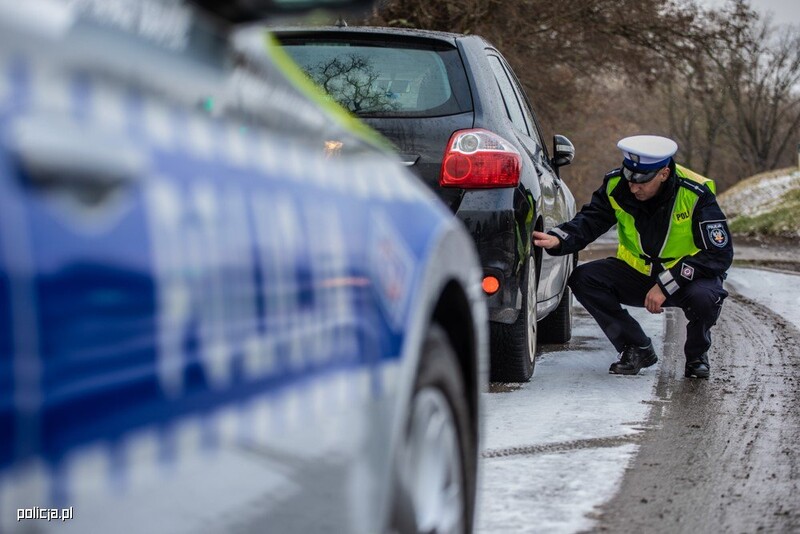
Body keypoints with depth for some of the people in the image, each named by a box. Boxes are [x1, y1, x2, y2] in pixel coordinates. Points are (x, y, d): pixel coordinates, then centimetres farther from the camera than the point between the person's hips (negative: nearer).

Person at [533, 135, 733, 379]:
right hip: (637, 273, 4)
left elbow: (720, 254, -24)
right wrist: (557, 239, -34)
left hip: (687, 276, -4)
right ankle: (637, 349, -2)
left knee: (703, 297, -38)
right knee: (583, 279, -19)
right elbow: (588, 222, -9)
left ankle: (697, 354, -2)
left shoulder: (696, 194, -24)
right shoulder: (617, 186, -13)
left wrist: (667, 285, -30)